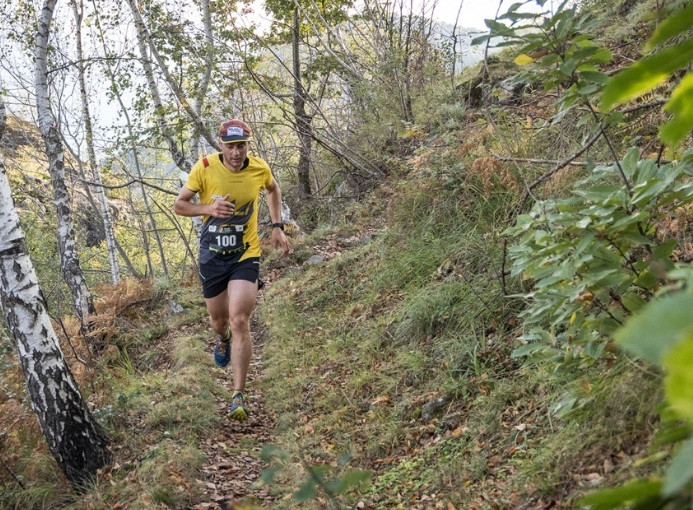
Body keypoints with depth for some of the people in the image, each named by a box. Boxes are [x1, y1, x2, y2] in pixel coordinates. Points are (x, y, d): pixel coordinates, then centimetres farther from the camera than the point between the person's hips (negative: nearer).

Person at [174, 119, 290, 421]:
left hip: (246, 255, -1)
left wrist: (277, 226, 6)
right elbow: (179, 205, -5)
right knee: (218, 320, 16)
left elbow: (273, 190, 16)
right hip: (212, 256, 1)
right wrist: (208, 208, -23)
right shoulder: (205, 168, -13)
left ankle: (238, 396, -8)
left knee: (239, 322, -15)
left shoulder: (259, 169, -8)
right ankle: (223, 340, 57)